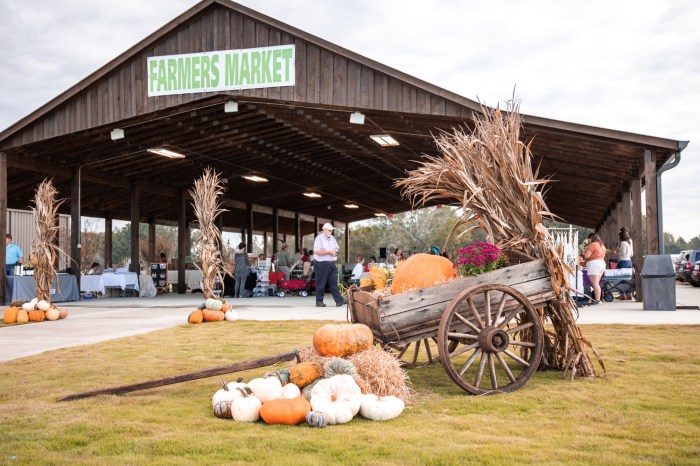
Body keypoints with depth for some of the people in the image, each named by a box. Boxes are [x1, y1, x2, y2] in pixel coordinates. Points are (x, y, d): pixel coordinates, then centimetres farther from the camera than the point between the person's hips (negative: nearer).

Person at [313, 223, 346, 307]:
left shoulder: (332, 238, 16)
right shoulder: (319, 238, -8)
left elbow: (337, 248, 24)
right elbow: (317, 251, -18)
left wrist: (335, 251, 0)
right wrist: (329, 252, -16)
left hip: (331, 263, 7)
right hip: (322, 264, -7)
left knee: (334, 283, 4)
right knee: (321, 284, 0)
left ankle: (339, 300, 1)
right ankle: (319, 301, 9)